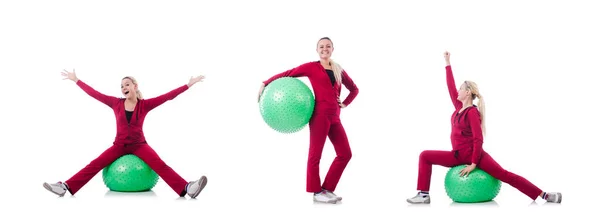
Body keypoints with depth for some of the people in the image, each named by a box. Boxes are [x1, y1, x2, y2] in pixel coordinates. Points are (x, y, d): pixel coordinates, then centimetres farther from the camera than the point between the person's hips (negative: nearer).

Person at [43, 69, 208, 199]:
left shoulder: (144, 105, -4)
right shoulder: (116, 103, 1)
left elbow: (167, 96, -7)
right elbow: (94, 94, 6)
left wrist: (189, 85, -11)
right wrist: (76, 80, 9)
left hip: (139, 145, -2)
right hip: (119, 145, 3)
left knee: (160, 165, -26)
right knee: (95, 164, -16)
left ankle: (187, 189, -43)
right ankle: (66, 187, -25)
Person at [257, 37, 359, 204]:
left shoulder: (339, 71, 18)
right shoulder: (312, 67, 3)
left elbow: (354, 89, 30)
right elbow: (288, 74, 1)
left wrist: (345, 103, 14)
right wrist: (265, 83, -6)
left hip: (334, 117, 6)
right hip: (320, 114, -6)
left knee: (345, 154, 1)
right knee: (315, 154, -4)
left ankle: (327, 189, 10)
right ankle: (316, 192, 4)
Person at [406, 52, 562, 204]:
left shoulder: (472, 112, -13)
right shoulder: (459, 107, 9)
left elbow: (478, 139, -17)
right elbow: (451, 87, 17)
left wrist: (474, 164, -22)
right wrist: (447, 63, 21)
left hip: (473, 153, -8)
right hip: (458, 155, 8)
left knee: (504, 175, -13)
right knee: (425, 156, -2)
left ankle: (544, 195, -11)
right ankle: (424, 195, -6)